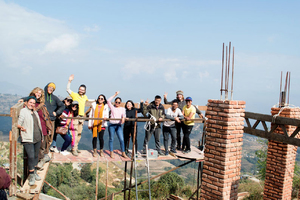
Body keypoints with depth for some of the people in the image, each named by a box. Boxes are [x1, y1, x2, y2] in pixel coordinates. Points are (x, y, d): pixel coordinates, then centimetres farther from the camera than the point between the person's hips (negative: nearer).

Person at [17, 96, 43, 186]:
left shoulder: (35, 112, 19)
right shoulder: (23, 111, -2)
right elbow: (18, 124, -7)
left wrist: (41, 136, 24)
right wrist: (21, 127, -25)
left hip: (37, 138, 7)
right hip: (28, 138, -7)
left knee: (36, 155, 11)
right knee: (31, 156, -12)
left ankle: (34, 172, 25)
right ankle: (31, 176, -1)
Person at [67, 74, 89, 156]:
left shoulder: (85, 97, 15)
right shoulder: (75, 95, -2)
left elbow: (88, 100, 37)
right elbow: (68, 89, -14)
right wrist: (69, 81, -22)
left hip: (81, 116, 6)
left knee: (79, 133, 10)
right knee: (75, 133, -9)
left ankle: (76, 147, 22)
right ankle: (74, 149, -5)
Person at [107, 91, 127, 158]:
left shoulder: (122, 109, 14)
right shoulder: (112, 107, 10)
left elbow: (124, 114, -4)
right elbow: (108, 101, -4)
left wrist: (123, 118, -26)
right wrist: (115, 95, -3)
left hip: (119, 125, 1)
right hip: (111, 125, -1)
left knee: (121, 139, -4)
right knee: (111, 139, 2)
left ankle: (123, 153, 3)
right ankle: (111, 153, 10)